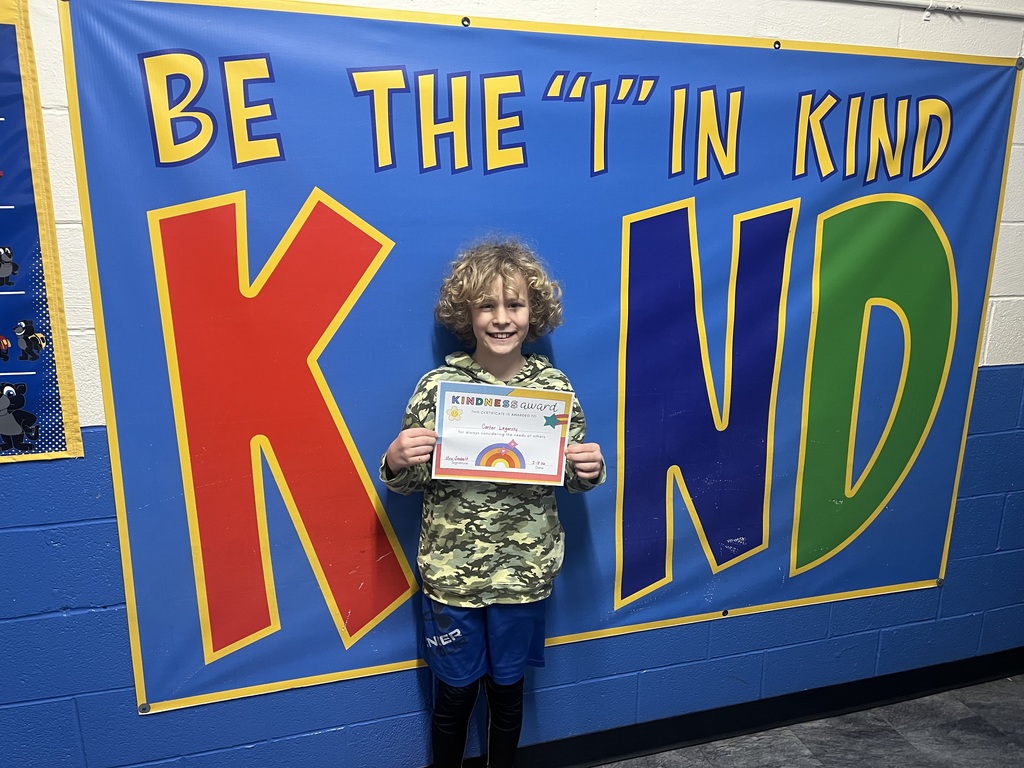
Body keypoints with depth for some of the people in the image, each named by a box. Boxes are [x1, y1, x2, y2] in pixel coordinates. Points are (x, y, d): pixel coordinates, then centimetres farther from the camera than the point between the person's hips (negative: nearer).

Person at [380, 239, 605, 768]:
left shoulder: (554, 386, -7)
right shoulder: (437, 385, -11)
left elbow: (571, 480, 5)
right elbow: (407, 483, -3)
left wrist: (590, 471, -17)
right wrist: (395, 461, -24)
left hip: (524, 572, 1)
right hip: (450, 573, -1)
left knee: (507, 688, 22)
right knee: (454, 694, 18)